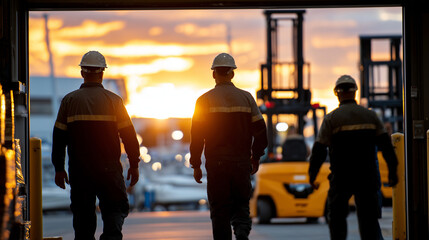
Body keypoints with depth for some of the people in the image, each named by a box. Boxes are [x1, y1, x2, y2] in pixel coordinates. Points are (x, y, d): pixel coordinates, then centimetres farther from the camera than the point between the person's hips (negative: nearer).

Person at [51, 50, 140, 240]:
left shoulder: (69, 100, 2)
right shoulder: (113, 100, -2)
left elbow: (59, 137, 2)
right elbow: (128, 135, -1)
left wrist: (59, 168, 9)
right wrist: (134, 164, 7)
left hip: (79, 169, 2)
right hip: (108, 168, -1)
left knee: (83, 212, 8)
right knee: (115, 208, 5)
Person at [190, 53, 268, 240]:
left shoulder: (205, 100, -2)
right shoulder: (246, 98, 5)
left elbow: (197, 135, -4)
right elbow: (260, 131, 5)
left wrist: (196, 165, 3)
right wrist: (256, 158, 16)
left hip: (216, 163, -2)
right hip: (242, 162, 2)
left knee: (220, 211, 4)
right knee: (241, 205, 10)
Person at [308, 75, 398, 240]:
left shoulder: (331, 118, -5)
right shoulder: (370, 116, 4)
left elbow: (319, 150, -7)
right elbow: (385, 145, 2)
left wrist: (312, 175, 2)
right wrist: (392, 171, 6)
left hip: (340, 178, -2)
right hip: (367, 179, 2)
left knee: (336, 216, 14)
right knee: (369, 219, 4)